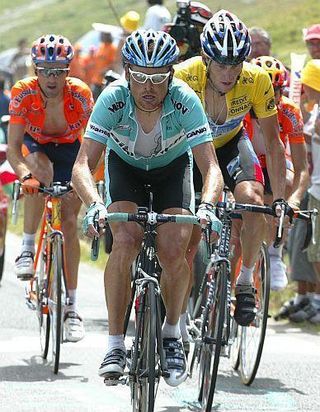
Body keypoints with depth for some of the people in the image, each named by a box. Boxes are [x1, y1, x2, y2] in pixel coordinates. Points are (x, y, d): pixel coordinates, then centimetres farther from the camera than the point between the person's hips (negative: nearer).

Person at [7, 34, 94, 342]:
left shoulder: (80, 94, -28)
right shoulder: (24, 93, -28)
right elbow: (13, 147, -29)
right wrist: (25, 176, -46)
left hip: (70, 151, 0)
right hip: (36, 146, 0)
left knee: (69, 222, -9)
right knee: (41, 170, -37)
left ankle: (72, 307, -1)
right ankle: (27, 249, -25)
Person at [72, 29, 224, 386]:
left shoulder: (185, 101, -32)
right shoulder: (113, 99, -32)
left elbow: (210, 167, -35)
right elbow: (83, 164, -36)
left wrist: (207, 206, -54)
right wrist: (94, 205, -54)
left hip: (173, 166, 0)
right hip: (124, 165, 0)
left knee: (173, 251, -20)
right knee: (126, 241, -25)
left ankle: (171, 333, 6)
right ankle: (115, 345, -18)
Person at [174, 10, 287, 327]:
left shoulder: (256, 81, -28)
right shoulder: (183, 77, -34)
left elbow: (272, 140, -19)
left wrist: (279, 197, -25)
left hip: (230, 145, 1)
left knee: (253, 201, -27)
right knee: (188, 234, -8)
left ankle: (245, 282, -9)